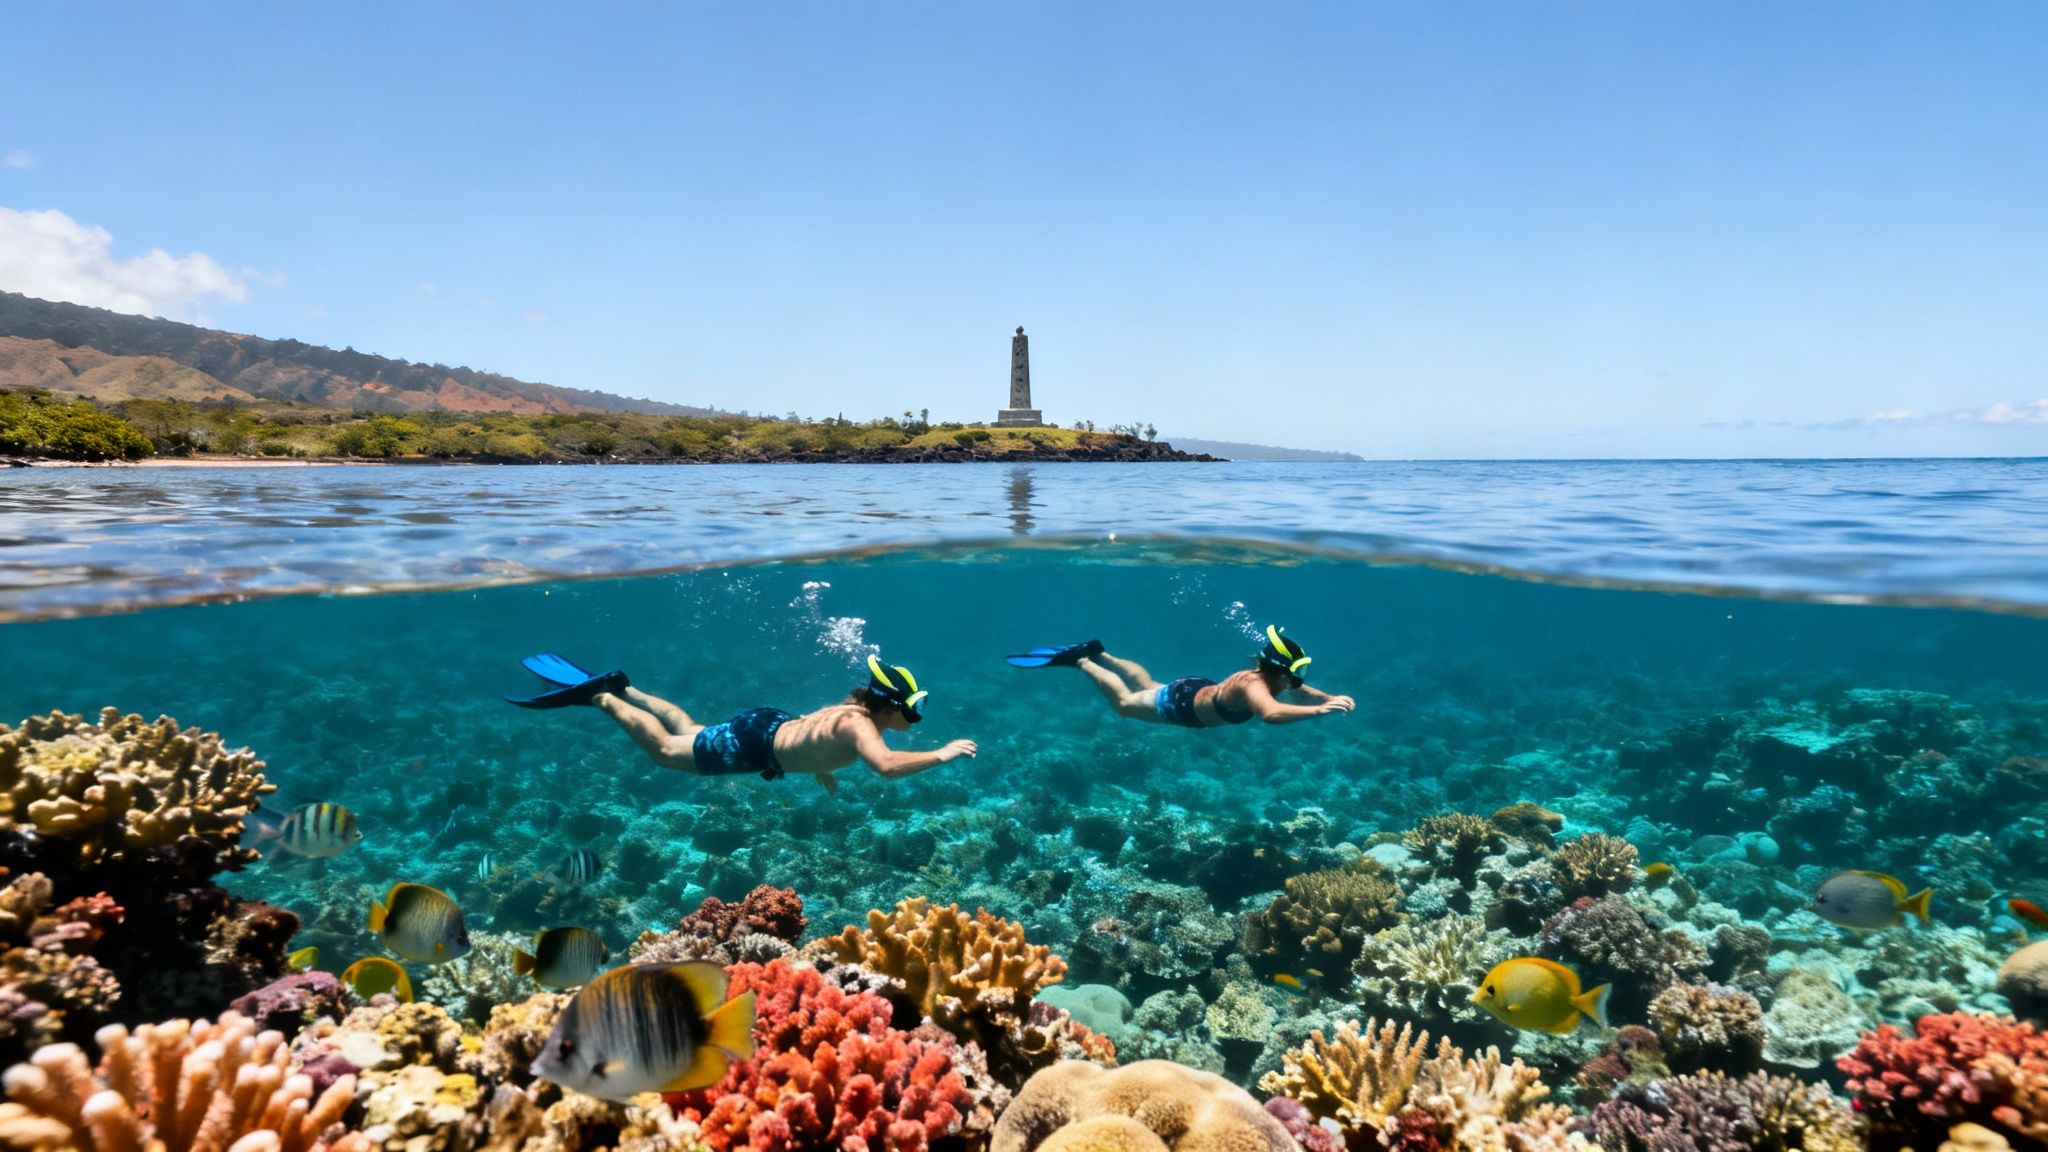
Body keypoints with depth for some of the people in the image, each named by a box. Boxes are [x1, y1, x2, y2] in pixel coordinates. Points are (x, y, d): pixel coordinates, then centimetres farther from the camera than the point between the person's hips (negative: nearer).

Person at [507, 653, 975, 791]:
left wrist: (821, 769, 20)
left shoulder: (855, 708, -1)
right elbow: (887, 766, -50)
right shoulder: (860, 726, -30)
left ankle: (620, 688, 37)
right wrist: (940, 755, -42)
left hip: (769, 724, 8)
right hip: (752, 744, -8)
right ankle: (598, 696, 18)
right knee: (664, 749, 9)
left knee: (688, 731, 30)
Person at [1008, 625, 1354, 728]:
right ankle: (1079, 659, 27)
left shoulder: (1271, 678, -16)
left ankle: (1097, 653, 45)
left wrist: (1330, 698, -17)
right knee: (1123, 702, 14)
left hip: (1201, 690, 8)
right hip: (1181, 703, -8)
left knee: (1148, 687, 33)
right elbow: (1271, 714, -62)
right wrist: (1318, 710, -62)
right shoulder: (1255, 686, -41)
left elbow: (1303, 691, 2)